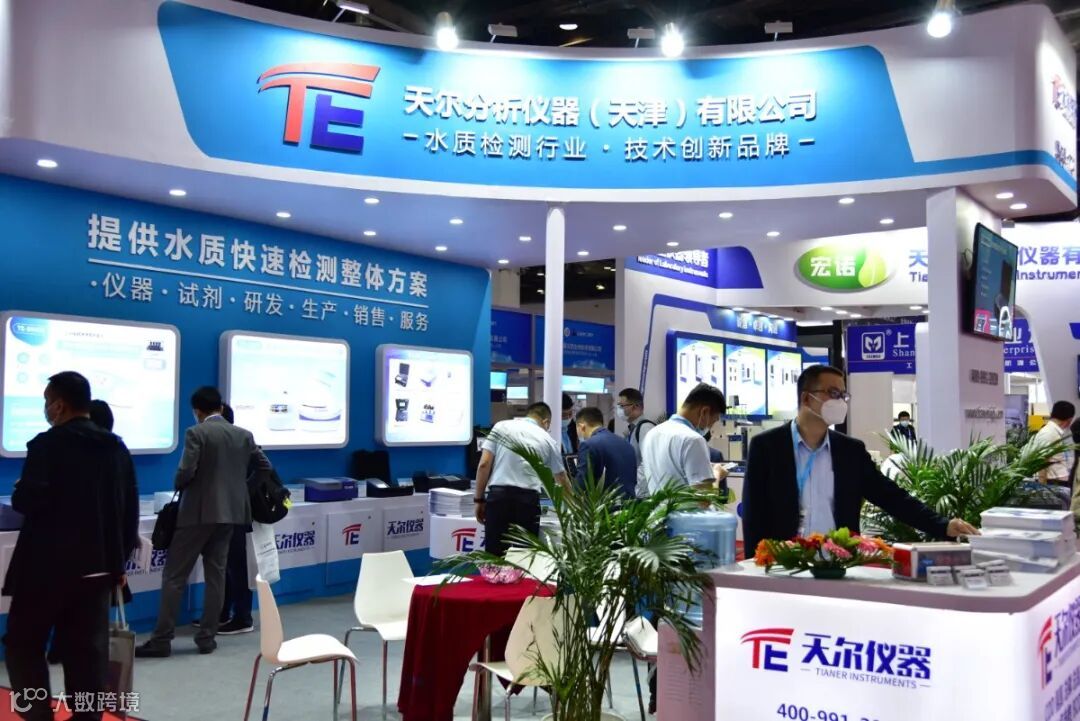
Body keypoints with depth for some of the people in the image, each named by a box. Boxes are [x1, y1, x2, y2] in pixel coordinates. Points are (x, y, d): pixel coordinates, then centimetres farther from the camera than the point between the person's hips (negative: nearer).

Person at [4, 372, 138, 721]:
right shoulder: (117, 448, 8)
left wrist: (18, 493, 4)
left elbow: (27, 500, -19)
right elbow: (130, 510, 9)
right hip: (97, 566, 6)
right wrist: (119, 560, 15)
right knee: (88, 650, 9)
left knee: (22, 643, 9)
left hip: (49, 565, -5)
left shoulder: (48, 444, -11)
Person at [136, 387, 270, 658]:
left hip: (199, 512, -5)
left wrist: (179, 487, 4)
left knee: (174, 575, 2)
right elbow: (265, 467, 13)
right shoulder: (244, 435, 8)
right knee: (216, 574, 10)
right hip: (229, 512, 5)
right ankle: (207, 637, 11)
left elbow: (185, 472, -17)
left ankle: (162, 639, 3)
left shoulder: (196, 433, -9)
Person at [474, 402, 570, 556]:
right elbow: (562, 480, 24)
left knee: (495, 555, 3)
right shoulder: (548, 440, 14)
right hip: (528, 500, 0)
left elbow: (484, 464, 2)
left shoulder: (501, 426, 10)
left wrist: (479, 499, 8)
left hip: (498, 497, 0)